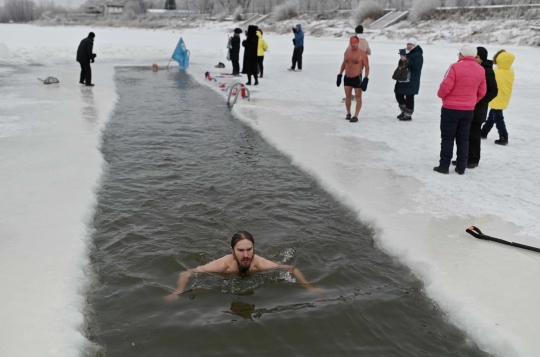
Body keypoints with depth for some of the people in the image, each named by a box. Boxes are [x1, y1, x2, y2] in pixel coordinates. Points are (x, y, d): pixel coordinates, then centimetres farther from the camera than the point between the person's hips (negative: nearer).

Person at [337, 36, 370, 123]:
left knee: (358, 97, -1)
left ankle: (356, 116, -1)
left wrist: (366, 79, -16)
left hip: (357, 78, -5)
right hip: (347, 78, 5)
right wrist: (340, 74, 15)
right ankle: (348, 113, 24)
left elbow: (367, 67, -9)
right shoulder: (347, 52, 6)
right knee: (347, 96, 10)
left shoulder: (362, 54, -10)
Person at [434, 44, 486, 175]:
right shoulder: (481, 70, 5)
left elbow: (446, 86, -18)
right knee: (463, 138, 12)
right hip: (468, 110, 5)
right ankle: (461, 167, 14)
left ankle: (444, 165, 5)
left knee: (447, 137, 4)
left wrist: (441, 95, 2)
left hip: (451, 108, -5)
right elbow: (481, 92, 9)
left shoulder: (456, 67, -15)